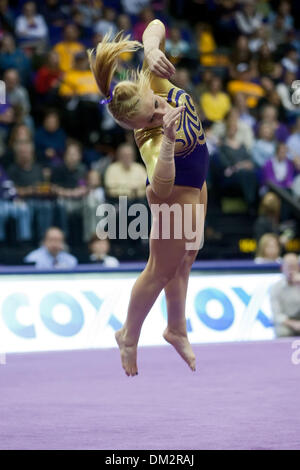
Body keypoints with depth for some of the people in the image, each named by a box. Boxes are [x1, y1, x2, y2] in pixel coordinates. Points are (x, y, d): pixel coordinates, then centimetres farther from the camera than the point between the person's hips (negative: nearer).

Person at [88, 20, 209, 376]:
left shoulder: (154, 82, -24)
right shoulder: (151, 141, -41)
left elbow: (155, 26, -20)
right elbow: (160, 187, -59)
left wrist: (152, 50, -43)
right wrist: (168, 139, -70)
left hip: (196, 186, 8)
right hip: (177, 194, -8)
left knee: (184, 261, 23)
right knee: (162, 270, 9)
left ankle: (176, 329, 43)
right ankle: (129, 337, 30)